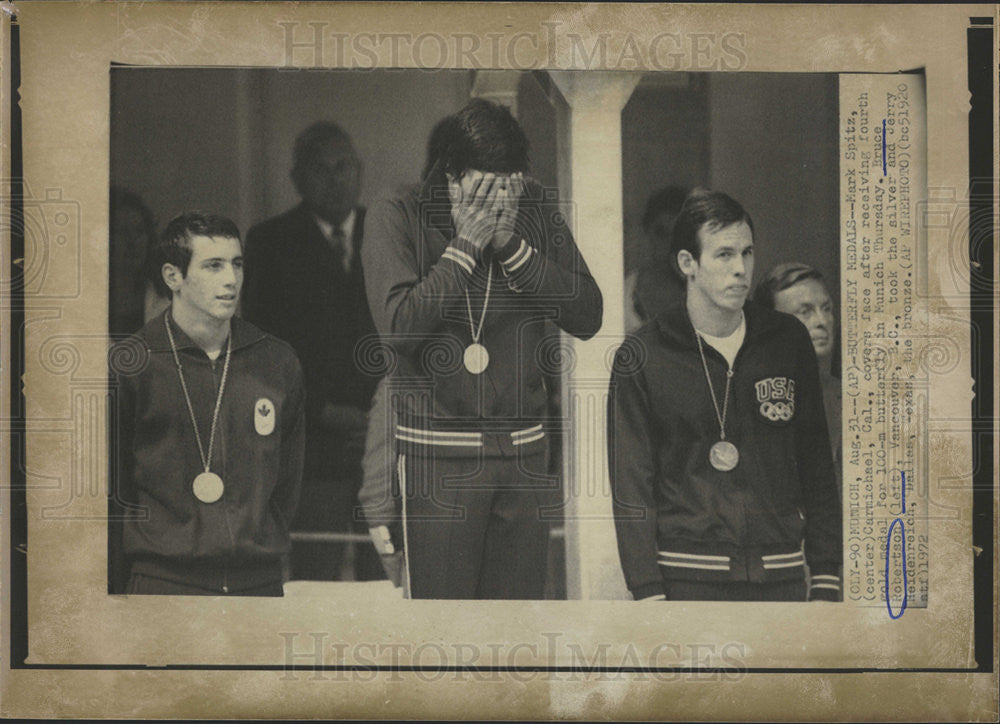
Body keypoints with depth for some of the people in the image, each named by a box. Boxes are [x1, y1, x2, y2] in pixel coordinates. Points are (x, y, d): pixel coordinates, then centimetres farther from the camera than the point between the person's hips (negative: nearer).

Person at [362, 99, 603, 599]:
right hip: (436, 455, -3)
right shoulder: (396, 219, -5)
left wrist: (512, 244, -11)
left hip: (523, 449, 3)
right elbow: (398, 327, -17)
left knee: (521, 596, 8)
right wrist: (466, 244, -16)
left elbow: (587, 318, -2)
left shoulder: (539, 211, 4)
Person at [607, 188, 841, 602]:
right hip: (688, 577, -3)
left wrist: (825, 583, 7)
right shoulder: (642, 358, 0)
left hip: (780, 575, 3)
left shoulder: (788, 341, 10)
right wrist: (650, 596, -9)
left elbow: (817, 469, 12)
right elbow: (631, 486, -2)